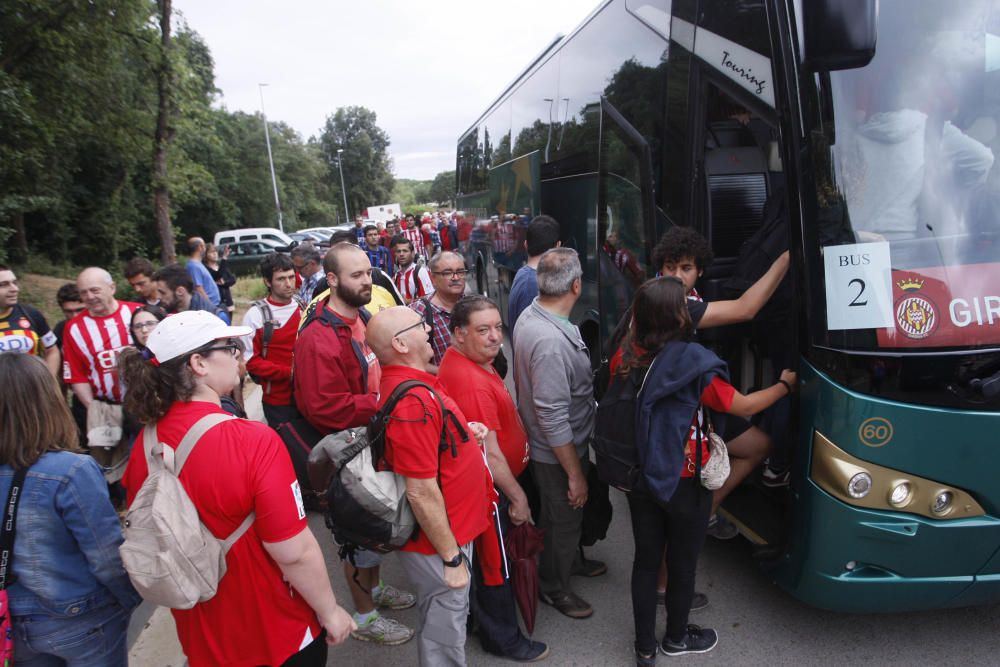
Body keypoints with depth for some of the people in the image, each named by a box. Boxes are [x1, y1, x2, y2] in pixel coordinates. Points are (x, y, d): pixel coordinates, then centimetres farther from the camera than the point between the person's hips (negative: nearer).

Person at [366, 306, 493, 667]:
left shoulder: (401, 381, 1)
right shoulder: (413, 400, -30)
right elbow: (421, 493, -28)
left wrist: (463, 433, 1)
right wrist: (451, 558, -18)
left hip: (448, 527, 9)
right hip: (438, 539, -9)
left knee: (439, 617, 27)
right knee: (445, 626, 11)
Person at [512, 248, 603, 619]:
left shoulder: (529, 316, -5)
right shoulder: (552, 342, -36)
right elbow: (553, 419, -32)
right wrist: (575, 473, -21)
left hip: (540, 444, 9)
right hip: (558, 452, -9)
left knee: (568, 513, 30)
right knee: (563, 518, 14)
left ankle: (571, 559, 54)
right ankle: (554, 588, 38)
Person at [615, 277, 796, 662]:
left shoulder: (625, 356, -9)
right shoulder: (694, 363, -23)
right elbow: (742, 406, -11)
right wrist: (785, 385, 6)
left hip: (639, 477, 4)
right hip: (684, 484, -4)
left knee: (646, 560, 18)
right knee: (682, 564, 19)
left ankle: (645, 648, 31)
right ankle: (676, 638, 41)